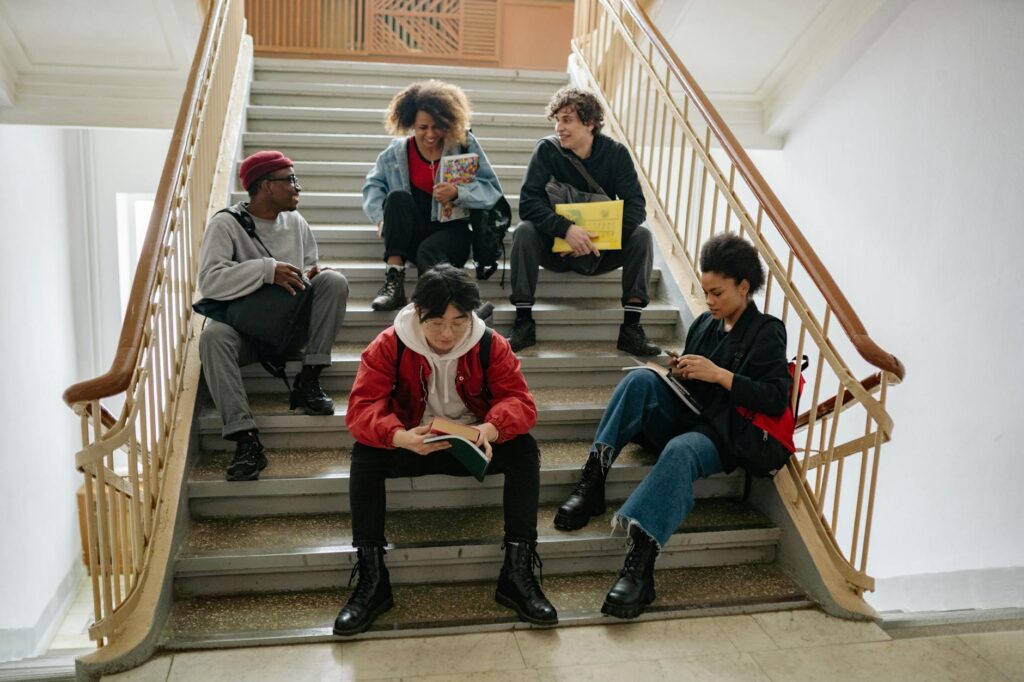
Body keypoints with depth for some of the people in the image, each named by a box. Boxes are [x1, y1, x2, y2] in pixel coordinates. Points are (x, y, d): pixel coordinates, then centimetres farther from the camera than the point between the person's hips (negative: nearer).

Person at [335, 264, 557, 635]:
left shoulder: (490, 345, -10)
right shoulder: (388, 346, -14)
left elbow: (519, 401, -16)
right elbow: (361, 407, -22)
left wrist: (490, 429, -41)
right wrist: (401, 436, -45)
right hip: (413, 446, 0)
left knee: (525, 449, -26)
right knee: (364, 455, -29)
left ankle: (517, 572, -22)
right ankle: (371, 578, -23)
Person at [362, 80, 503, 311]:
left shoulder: (464, 144, 2)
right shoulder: (397, 151, 8)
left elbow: (492, 189, -4)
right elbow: (373, 184, 9)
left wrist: (457, 193, -21)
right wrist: (381, 218, -10)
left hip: (451, 230, -3)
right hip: (412, 233, 3)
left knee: (428, 251, -34)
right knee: (397, 196, -26)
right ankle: (393, 283, -34)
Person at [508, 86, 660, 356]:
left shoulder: (616, 153, -7)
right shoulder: (546, 150, -9)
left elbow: (636, 206, -14)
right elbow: (528, 203, -20)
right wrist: (566, 228, -37)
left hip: (601, 248, 1)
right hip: (555, 247, -1)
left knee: (641, 235, -23)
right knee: (525, 231, -28)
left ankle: (631, 328, -23)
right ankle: (523, 323, -24)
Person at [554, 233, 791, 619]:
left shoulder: (767, 333, 0)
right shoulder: (705, 323, 18)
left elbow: (776, 400, -12)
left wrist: (719, 375, -18)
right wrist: (680, 371, 3)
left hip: (722, 437, -6)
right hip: (680, 418, 6)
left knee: (680, 450, -40)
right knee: (641, 379, -23)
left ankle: (640, 561, -52)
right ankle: (594, 477, -33)